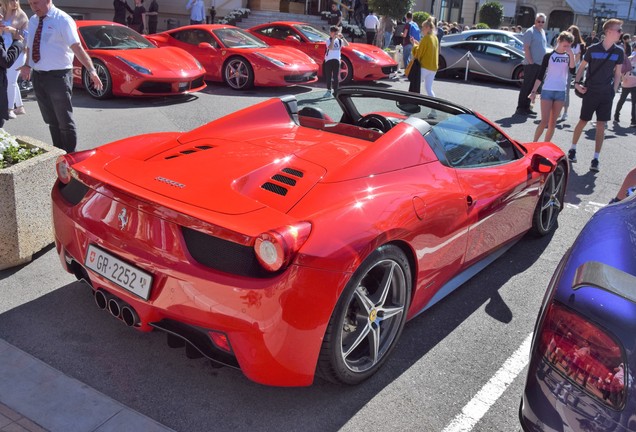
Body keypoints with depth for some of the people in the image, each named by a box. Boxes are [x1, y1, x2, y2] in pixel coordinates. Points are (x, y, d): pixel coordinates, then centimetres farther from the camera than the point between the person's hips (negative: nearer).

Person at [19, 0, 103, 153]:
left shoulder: (63, 20, -12)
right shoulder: (33, 21, 10)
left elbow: (77, 48, -22)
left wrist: (91, 70, -31)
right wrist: (27, 66, 19)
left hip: (57, 76, -7)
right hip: (37, 76, 7)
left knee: (64, 121, 0)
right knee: (51, 120, 16)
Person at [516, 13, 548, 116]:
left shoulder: (543, 32, 17)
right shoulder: (530, 32, -8)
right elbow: (526, 48, -14)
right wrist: (531, 61, -18)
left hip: (540, 65, 8)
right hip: (531, 64, -8)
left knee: (533, 87, 9)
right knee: (526, 86, -5)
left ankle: (526, 107, 14)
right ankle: (520, 107, -1)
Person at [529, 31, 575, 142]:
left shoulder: (568, 57, 7)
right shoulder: (549, 56, -1)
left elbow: (572, 71, -10)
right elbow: (540, 75, -1)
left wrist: (571, 55, -17)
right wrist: (534, 91, -7)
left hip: (561, 92, 3)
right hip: (547, 91, -3)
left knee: (553, 122, 5)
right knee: (544, 121, -10)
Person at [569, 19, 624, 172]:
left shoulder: (618, 52, 2)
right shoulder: (593, 49, -6)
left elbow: (617, 73, 9)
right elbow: (582, 66, 5)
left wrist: (614, 90, 1)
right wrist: (577, 82, -5)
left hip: (607, 94, 2)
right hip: (591, 92, -2)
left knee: (601, 125, 1)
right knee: (583, 121, 7)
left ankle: (596, 159, 5)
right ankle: (572, 149, 28)